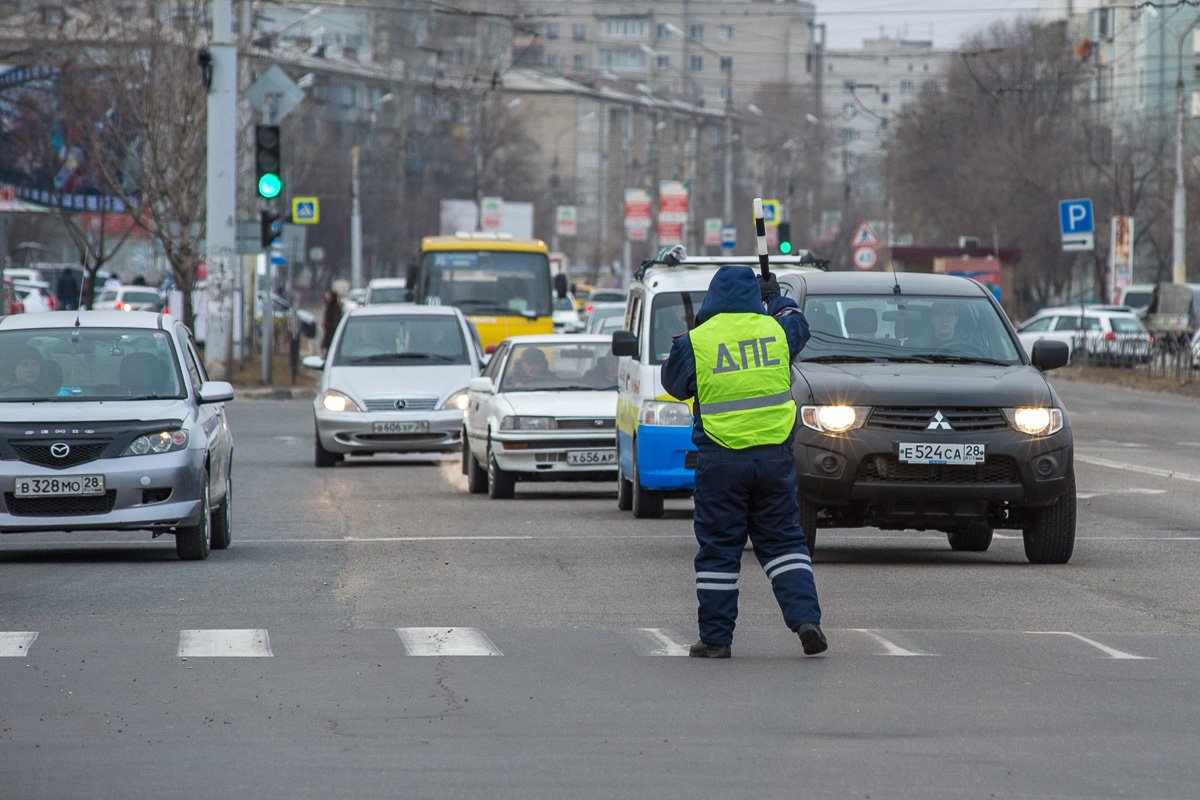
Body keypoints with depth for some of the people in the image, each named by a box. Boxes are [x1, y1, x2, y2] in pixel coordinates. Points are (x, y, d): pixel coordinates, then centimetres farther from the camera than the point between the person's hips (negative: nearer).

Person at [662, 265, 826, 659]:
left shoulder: (695, 342, -5)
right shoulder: (776, 331, 3)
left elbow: (674, 383, 11)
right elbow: (797, 324, 28)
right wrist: (776, 298, 47)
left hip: (721, 458, -2)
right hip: (774, 454, 2)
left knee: (718, 548, 4)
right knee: (782, 539, 10)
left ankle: (716, 637, 6)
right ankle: (805, 618, -4)